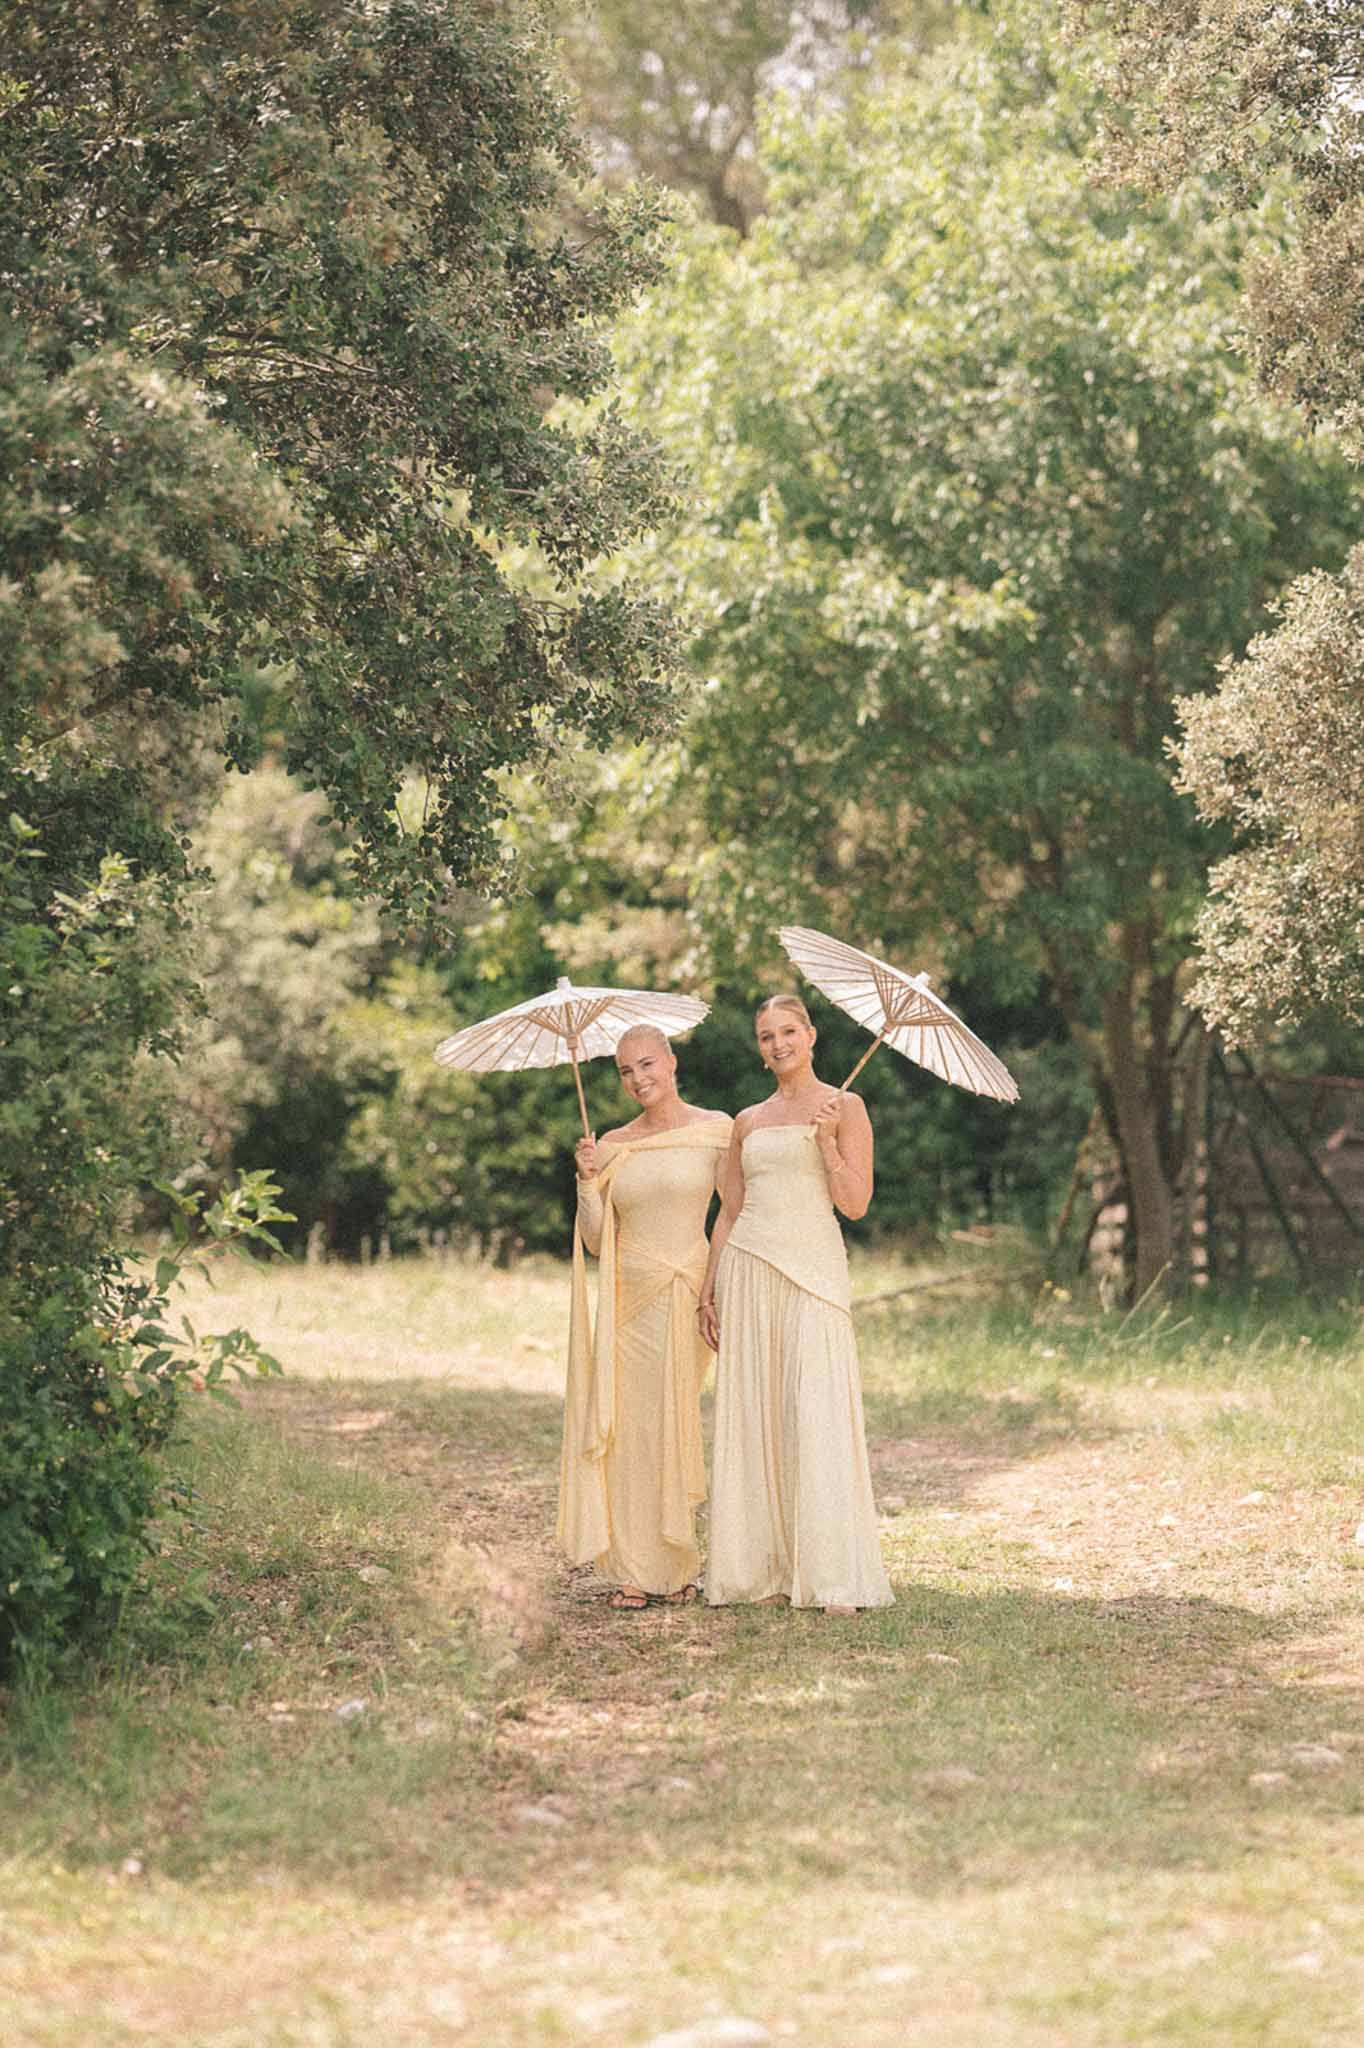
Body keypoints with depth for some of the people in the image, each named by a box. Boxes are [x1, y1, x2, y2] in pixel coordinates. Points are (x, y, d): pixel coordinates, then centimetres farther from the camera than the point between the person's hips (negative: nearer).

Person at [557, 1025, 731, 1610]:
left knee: (674, 1425, -4)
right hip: (627, 1299, 3)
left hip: (687, 1296, -3)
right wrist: (588, 1181, -2)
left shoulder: (716, 1129, 2)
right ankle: (635, 1570, 4)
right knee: (627, 1427, -1)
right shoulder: (612, 1146, 10)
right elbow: (596, 1241, 9)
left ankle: (675, 1567, 7)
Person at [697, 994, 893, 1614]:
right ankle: (757, 1567, 7)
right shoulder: (748, 1122, 16)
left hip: (814, 1268, -4)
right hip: (747, 1272, 5)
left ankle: (834, 1577, -11)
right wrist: (708, 1291, 10)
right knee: (750, 1417, 1)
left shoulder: (844, 1108, 4)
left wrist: (826, 1140, -16)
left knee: (817, 1416, -11)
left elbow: (855, 1202, -4)